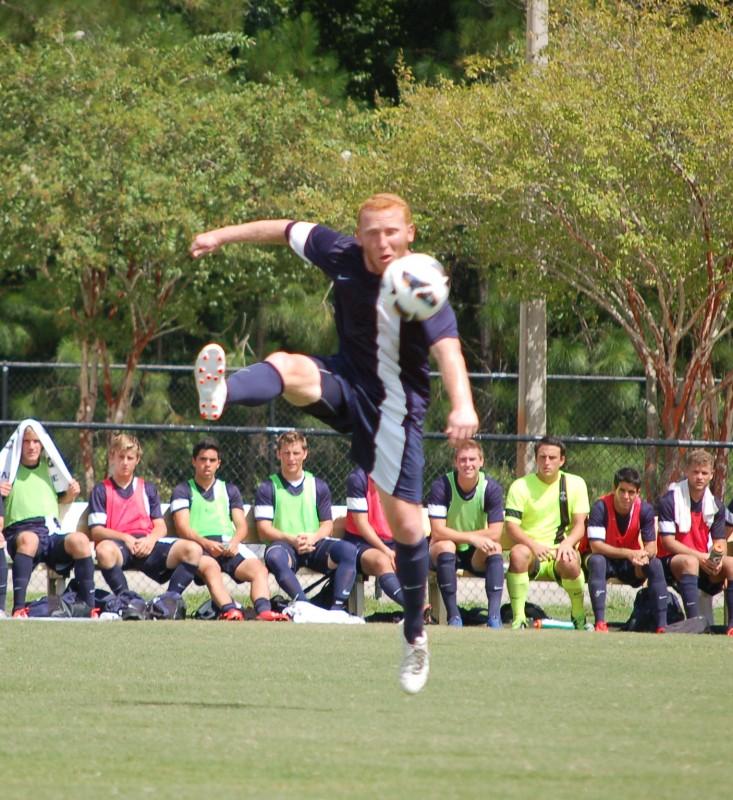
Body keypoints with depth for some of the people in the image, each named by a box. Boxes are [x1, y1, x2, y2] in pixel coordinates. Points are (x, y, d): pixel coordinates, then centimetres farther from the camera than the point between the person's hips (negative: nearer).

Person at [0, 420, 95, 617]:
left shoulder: (50, 467, 20)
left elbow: (61, 498, 31)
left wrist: (71, 494, 10)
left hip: (52, 534, 3)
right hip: (19, 532, -3)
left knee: (79, 539, -29)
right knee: (29, 538, -40)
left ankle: (89, 607, -27)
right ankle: (18, 608, -46)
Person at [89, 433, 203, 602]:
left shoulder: (148, 488, 24)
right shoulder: (101, 490, 13)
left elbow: (161, 527, 16)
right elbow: (96, 531, 1)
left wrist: (151, 539, -8)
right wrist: (125, 538, -14)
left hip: (147, 544, 4)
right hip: (119, 544, -3)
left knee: (192, 550, -22)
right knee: (104, 550, -42)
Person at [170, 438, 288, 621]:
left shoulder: (230, 490, 28)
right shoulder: (183, 491, 18)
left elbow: (242, 526, 17)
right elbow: (183, 528, 3)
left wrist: (234, 542, -8)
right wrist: (206, 544, -17)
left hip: (230, 544, 4)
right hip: (200, 545, -4)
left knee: (259, 569, -28)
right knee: (211, 569, -39)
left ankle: (264, 611, -53)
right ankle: (230, 611, -63)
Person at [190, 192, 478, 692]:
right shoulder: (342, 256, -7)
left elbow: (448, 347, -38)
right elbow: (289, 231, 11)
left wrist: (463, 406, -55)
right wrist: (224, 236, 19)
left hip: (396, 408, -3)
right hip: (347, 382, 3)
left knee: (406, 524, -3)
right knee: (286, 368, -30)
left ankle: (415, 635, 17)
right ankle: (220, 395, -65)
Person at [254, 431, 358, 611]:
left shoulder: (318, 486, 18)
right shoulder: (268, 488, 9)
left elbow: (327, 524, 14)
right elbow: (263, 529, 1)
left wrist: (313, 538, -10)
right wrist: (291, 539, -15)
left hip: (314, 545, 3)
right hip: (284, 545, -3)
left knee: (348, 550, -28)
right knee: (274, 556, -40)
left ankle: (338, 607, -37)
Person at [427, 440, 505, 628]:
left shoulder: (491, 488, -10)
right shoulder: (442, 486, -16)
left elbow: (495, 534, -14)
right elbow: (437, 532, -22)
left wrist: (458, 536, -19)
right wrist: (472, 538, -30)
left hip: (476, 555, 2)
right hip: (445, 553, -2)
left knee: (495, 548, -28)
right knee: (446, 546, -34)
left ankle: (494, 613, -36)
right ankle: (453, 616, -35)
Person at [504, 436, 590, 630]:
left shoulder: (575, 484, 8)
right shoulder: (520, 486, 3)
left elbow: (579, 524, 1)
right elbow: (511, 526, -6)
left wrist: (567, 543, -22)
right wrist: (533, 545, -26)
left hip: (560, 553, 1)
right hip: (531, 552, 0)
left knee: (570, 562, -36)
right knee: (518, 553, -37)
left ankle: (579, 616, -8)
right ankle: (518, 618, -33)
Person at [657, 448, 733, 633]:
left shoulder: (716, 505, 7)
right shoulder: (670, 500, -10)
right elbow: (668, 541, -14)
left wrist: (718, 558, -18)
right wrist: (700, 556, -23)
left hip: (705, 561, 5)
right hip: (671, 560, -5)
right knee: (689, 562, -38)